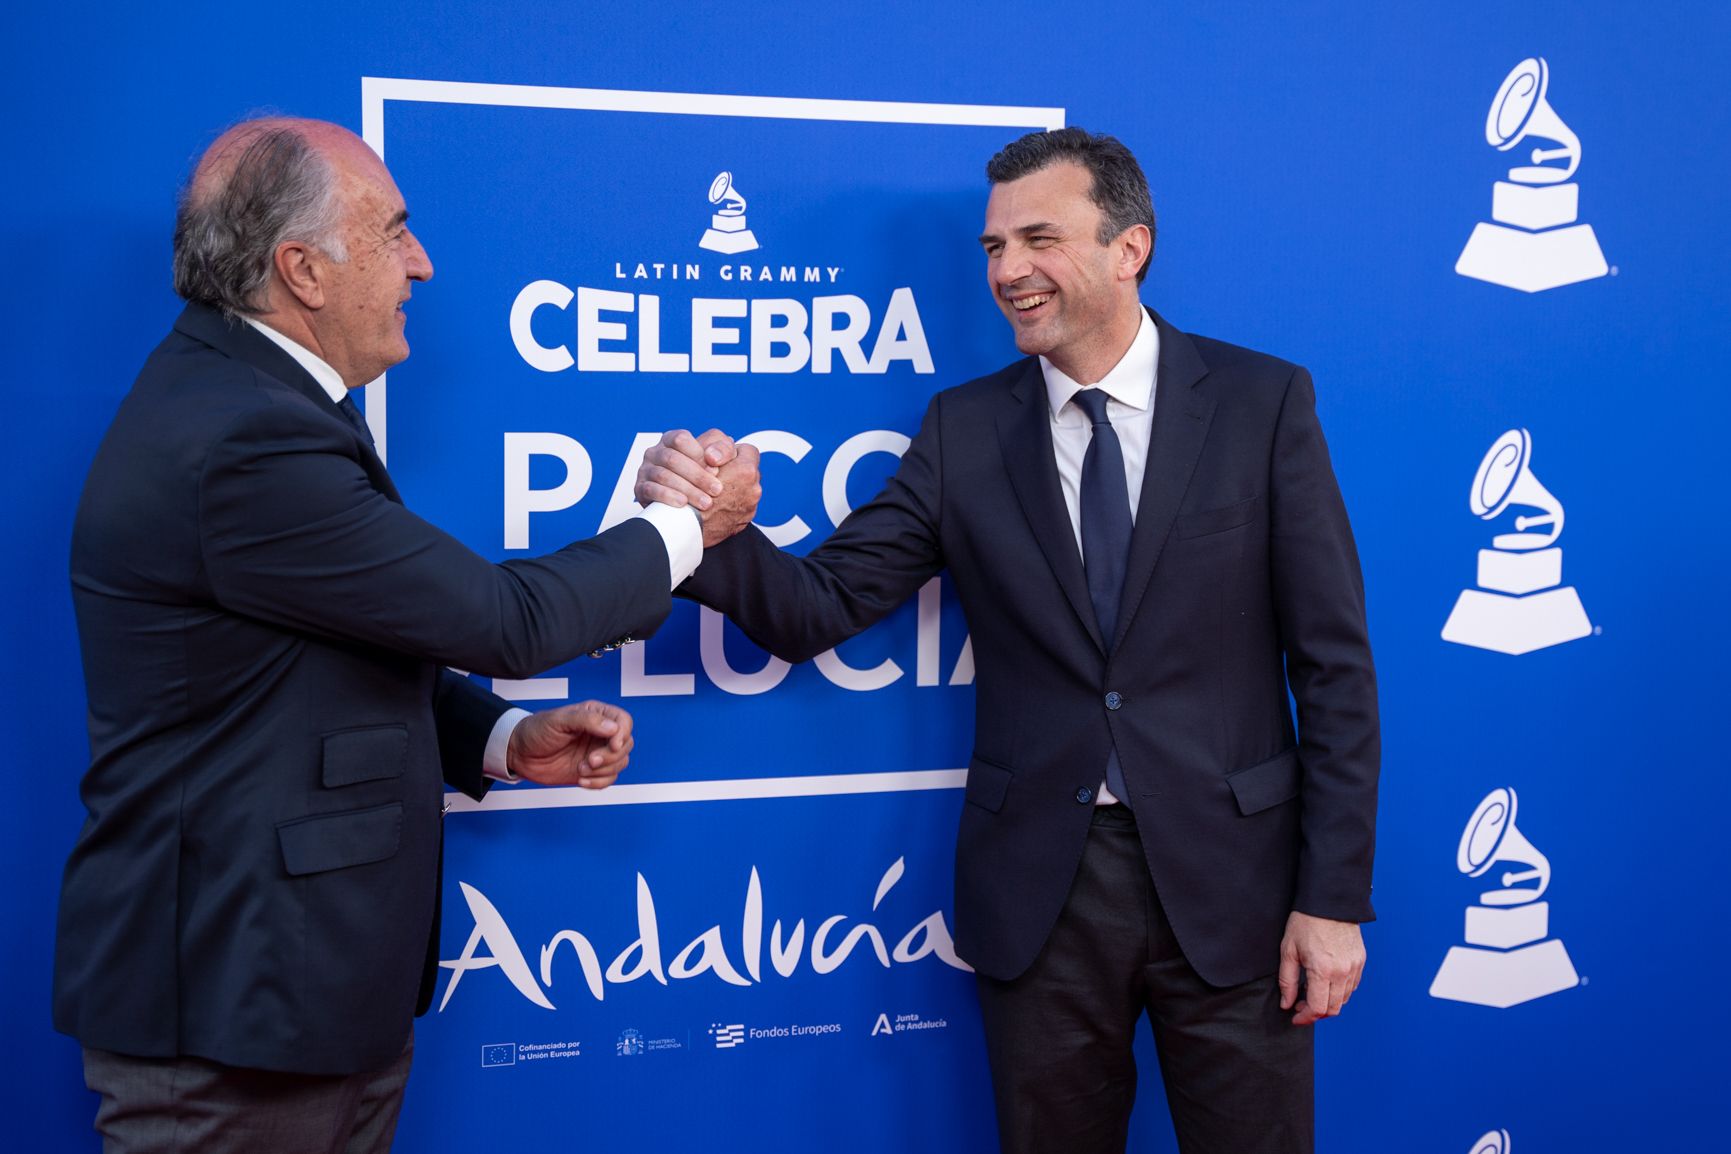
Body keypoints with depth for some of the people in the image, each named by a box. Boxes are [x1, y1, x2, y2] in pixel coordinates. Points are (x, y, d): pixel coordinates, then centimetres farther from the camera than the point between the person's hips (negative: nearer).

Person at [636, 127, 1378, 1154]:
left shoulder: (1263, 403, -3)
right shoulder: (964, 431, 3)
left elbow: (1334, 662, -4)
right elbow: (819, 608, -2)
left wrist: (1335, 895, -7)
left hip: (1227, 876, -1)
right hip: (1040, 892, 2)